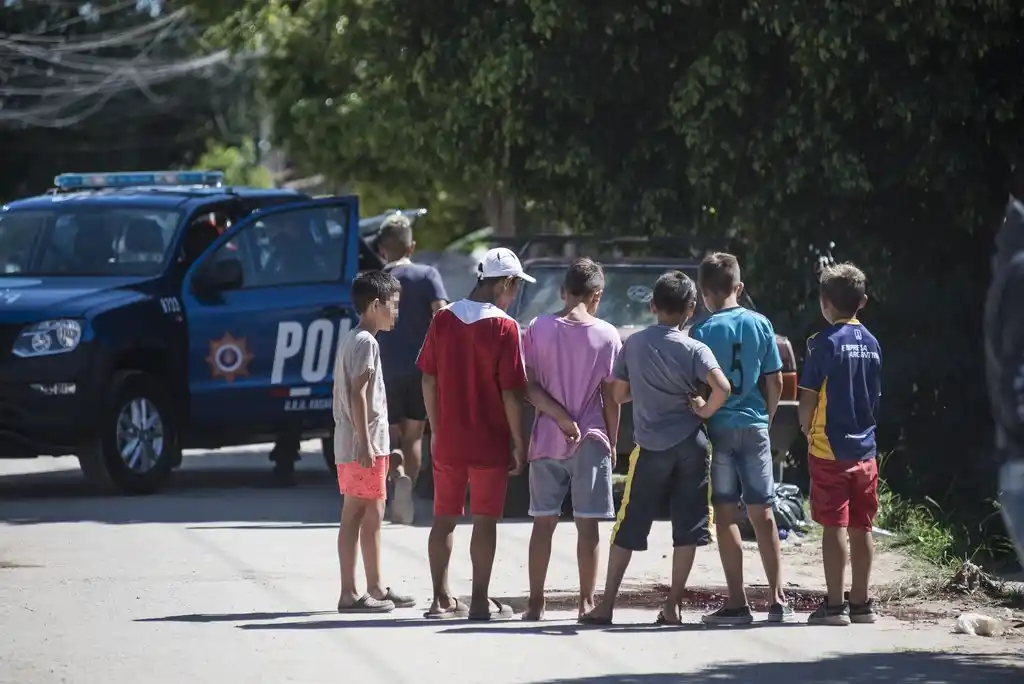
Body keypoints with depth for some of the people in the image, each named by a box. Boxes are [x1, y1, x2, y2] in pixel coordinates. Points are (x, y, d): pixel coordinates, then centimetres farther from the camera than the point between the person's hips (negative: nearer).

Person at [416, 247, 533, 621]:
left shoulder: (443, 320, 0)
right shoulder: (505, 328, -13)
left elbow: (428, 380, 4)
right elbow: (511, 393, -14)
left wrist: (436, 429, 14)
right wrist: (519, 444, -5)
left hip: (447, 441, 4)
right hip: (489, 443, -4)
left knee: (444, 518, 11)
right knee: (485, 521, 3)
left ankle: (442, 599, 13)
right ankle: (481, 601, 4)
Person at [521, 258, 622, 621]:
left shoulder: (538, 329, -2)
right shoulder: (606, 335, -5)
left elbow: (529, 387, -6)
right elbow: (610, 396, -2)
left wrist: (560, 417, -6)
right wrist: (612, 442, 7)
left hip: (547, 439, 2)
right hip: (591, 440, -2)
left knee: (543, 521, 7)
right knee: (587, 523, 3)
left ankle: (536, 602, 8)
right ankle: (587, 601, 3)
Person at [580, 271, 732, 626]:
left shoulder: (634, 344, 0)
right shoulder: (694, 350, -7)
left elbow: (619, 394, 6)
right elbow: (722, 388, -21)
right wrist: (703, 410, -4)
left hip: (651, 447, 1)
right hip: (690, 444, -1)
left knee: (629, 528, 8)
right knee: (687, 527, 6)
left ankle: (606, 605, 6)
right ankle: (672, 607, 4)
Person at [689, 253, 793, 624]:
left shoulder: (701, 332, -8)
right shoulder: (760, 325, 2)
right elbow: (775, 382, 5)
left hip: (716, 427, -3)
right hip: (754, 426, 3)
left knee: (725, 515, 1)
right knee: (763, 513, 9)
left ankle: (737, 603, -1)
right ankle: (778, 599, 6)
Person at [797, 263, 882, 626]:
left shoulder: (825, 342, -11)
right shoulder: (871, 344, 8)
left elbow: (808, 399, -11)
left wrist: (806, 431, 5)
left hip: (830, 449, -6)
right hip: (865, 448, 6)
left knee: (835, 526, -5)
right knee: (862, 527, 10)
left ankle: (835, 604, -5)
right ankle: (861, 602, 15)